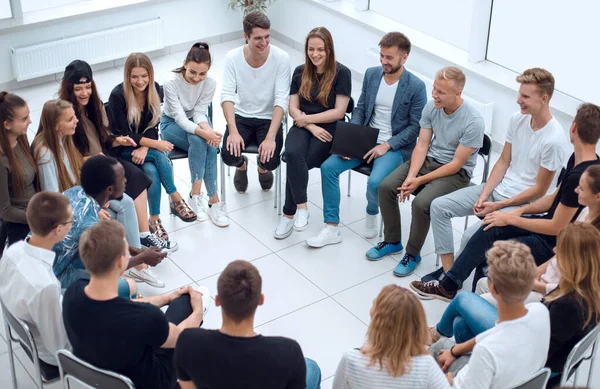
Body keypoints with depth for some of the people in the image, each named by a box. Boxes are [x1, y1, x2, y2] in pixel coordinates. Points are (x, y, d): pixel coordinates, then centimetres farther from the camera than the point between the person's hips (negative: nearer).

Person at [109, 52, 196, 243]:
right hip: (122, 149, -4)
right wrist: (156, 144, -24)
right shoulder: (118, 95, -20)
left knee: (152, 171, -28)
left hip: (145, 144, 4)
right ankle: (176, 200, -17)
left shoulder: (154, 90, -6)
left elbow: (153, 126, -2)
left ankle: (155, 219, -16)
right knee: (159, 156, -30)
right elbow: (123, 134, -18)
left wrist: (145, 148, -21)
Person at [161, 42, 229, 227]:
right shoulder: (172, 83, -28)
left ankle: (196, 194, -25)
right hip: (172, 124, -3)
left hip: (195, 121, 3)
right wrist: (203, 133, -47)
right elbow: (180, 117, -31)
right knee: (198, 141, -33)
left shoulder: (210, 83, -18)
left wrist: (207, 128, -39)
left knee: (209, 145, -30)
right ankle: (213, 199, -28)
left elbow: (199, 112, -16)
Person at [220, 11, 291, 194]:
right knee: (229, 155, -23)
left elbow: (281, 100, -20)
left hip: (269, 119, -1)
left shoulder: (281, 58, -17)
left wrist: (270, 137, -31)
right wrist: (233, 131, -30)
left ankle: (263, 167, 19)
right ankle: (241, 165, 18)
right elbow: (227, 96, -15)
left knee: (270, 161, -24)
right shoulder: (233, 57, -11)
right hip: (241, 117, 1)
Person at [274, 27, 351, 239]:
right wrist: (312, 127, -12)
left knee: (298, 162, -27)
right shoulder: (300, 72, 7)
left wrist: (307, 118, -9)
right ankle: (301, 207, -24)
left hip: (329, 129, -3)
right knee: (293, 154, -31)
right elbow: (293, 109, 5)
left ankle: (289, 213, -13)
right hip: (303, 126, 3)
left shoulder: (341, 73, -6)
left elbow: (338, 112, -9)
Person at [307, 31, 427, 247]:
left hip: (395, 146, -5)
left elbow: (416, 126, -10)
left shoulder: (416, 87, -11)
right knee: (328, 167, -14)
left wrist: (387, 145, -18)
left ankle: (371, 214, 6)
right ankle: (332, 229, -8)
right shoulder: (371, 74, 4)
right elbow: (360, 109, 10)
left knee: (375, 182, -32)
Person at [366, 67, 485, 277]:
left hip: (456, 173, -6)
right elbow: (422, 145, -3)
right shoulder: (431, 107, -8)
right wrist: (411, 176, -18)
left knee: (421, 203, -29)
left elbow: (456, 164, -20)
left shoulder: (473, 122, -24)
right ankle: (392, 241, 10)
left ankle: (412, 254, -3)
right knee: (386, 187, -12)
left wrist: (420, 181, -20)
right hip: (428, 159, 6)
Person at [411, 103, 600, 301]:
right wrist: (521, 211, 3)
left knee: (487, 250, -8)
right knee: (490, 231, -7)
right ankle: (448, 285, 0)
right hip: (551, 224, 8)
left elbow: (556, 227, -22)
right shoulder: (577, 159, 1)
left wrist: (511, 219, -13)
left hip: (554, 245, -8)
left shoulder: (580, 177, -29)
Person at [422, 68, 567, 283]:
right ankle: (448, 270, -1)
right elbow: (503, 162, 8)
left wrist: (497, 206, -16)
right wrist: (484, 195, -5)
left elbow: (539, 190, -16)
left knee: (472, 236, -25)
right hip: (497, 188, 8)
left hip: (524, 203, -8)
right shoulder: (517, 119, 0)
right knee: (439, 206, -3)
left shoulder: (553, 140, -22)